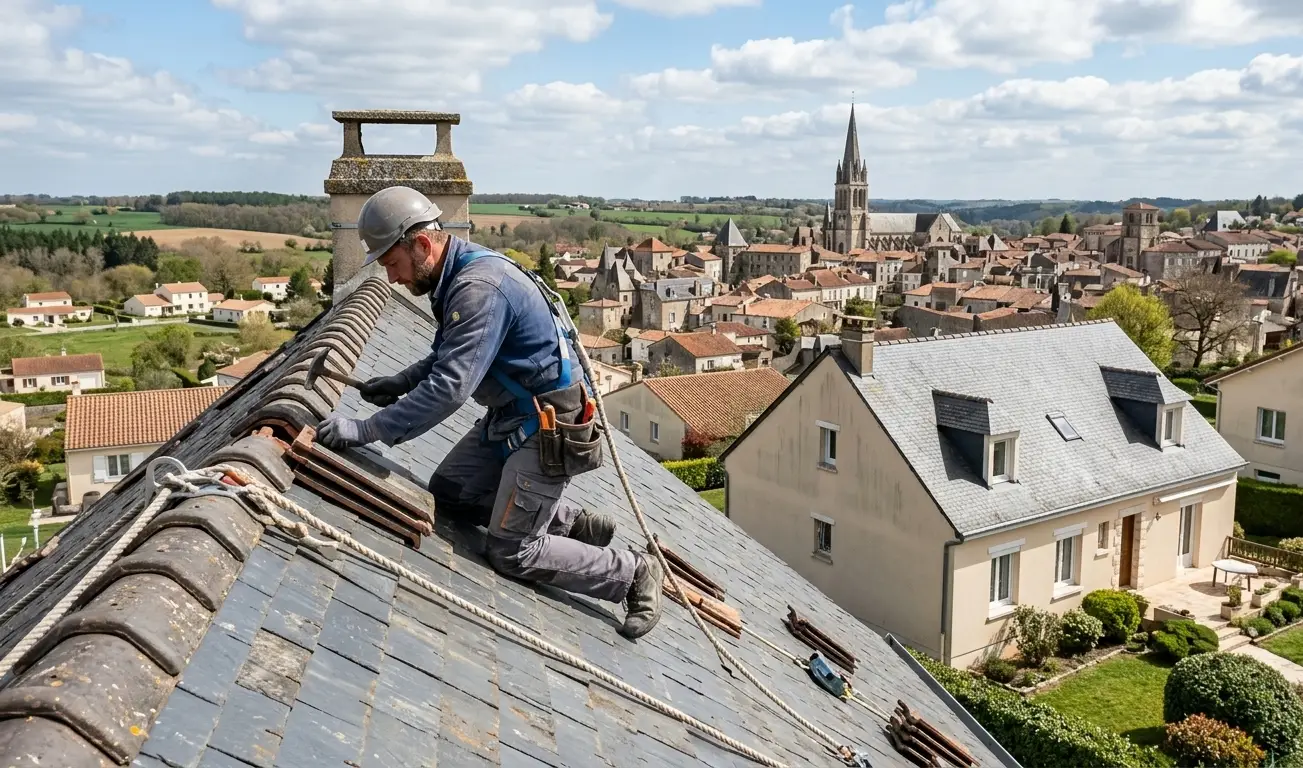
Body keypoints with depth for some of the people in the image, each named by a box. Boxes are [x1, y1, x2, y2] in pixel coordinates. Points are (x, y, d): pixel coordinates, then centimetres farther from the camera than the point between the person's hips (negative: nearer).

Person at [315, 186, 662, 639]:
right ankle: (575, 522, 19)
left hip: (547, 429, -10)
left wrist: (366, 430, -27)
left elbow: (450, 389, -31)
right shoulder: (455, 274, 5)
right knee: (446, 492, 14)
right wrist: (401, 382, 6)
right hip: (509, 416, 10)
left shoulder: (479, 288, -27)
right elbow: (451, 357, 20)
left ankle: (633, 574, 12)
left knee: (512, 553, -3)